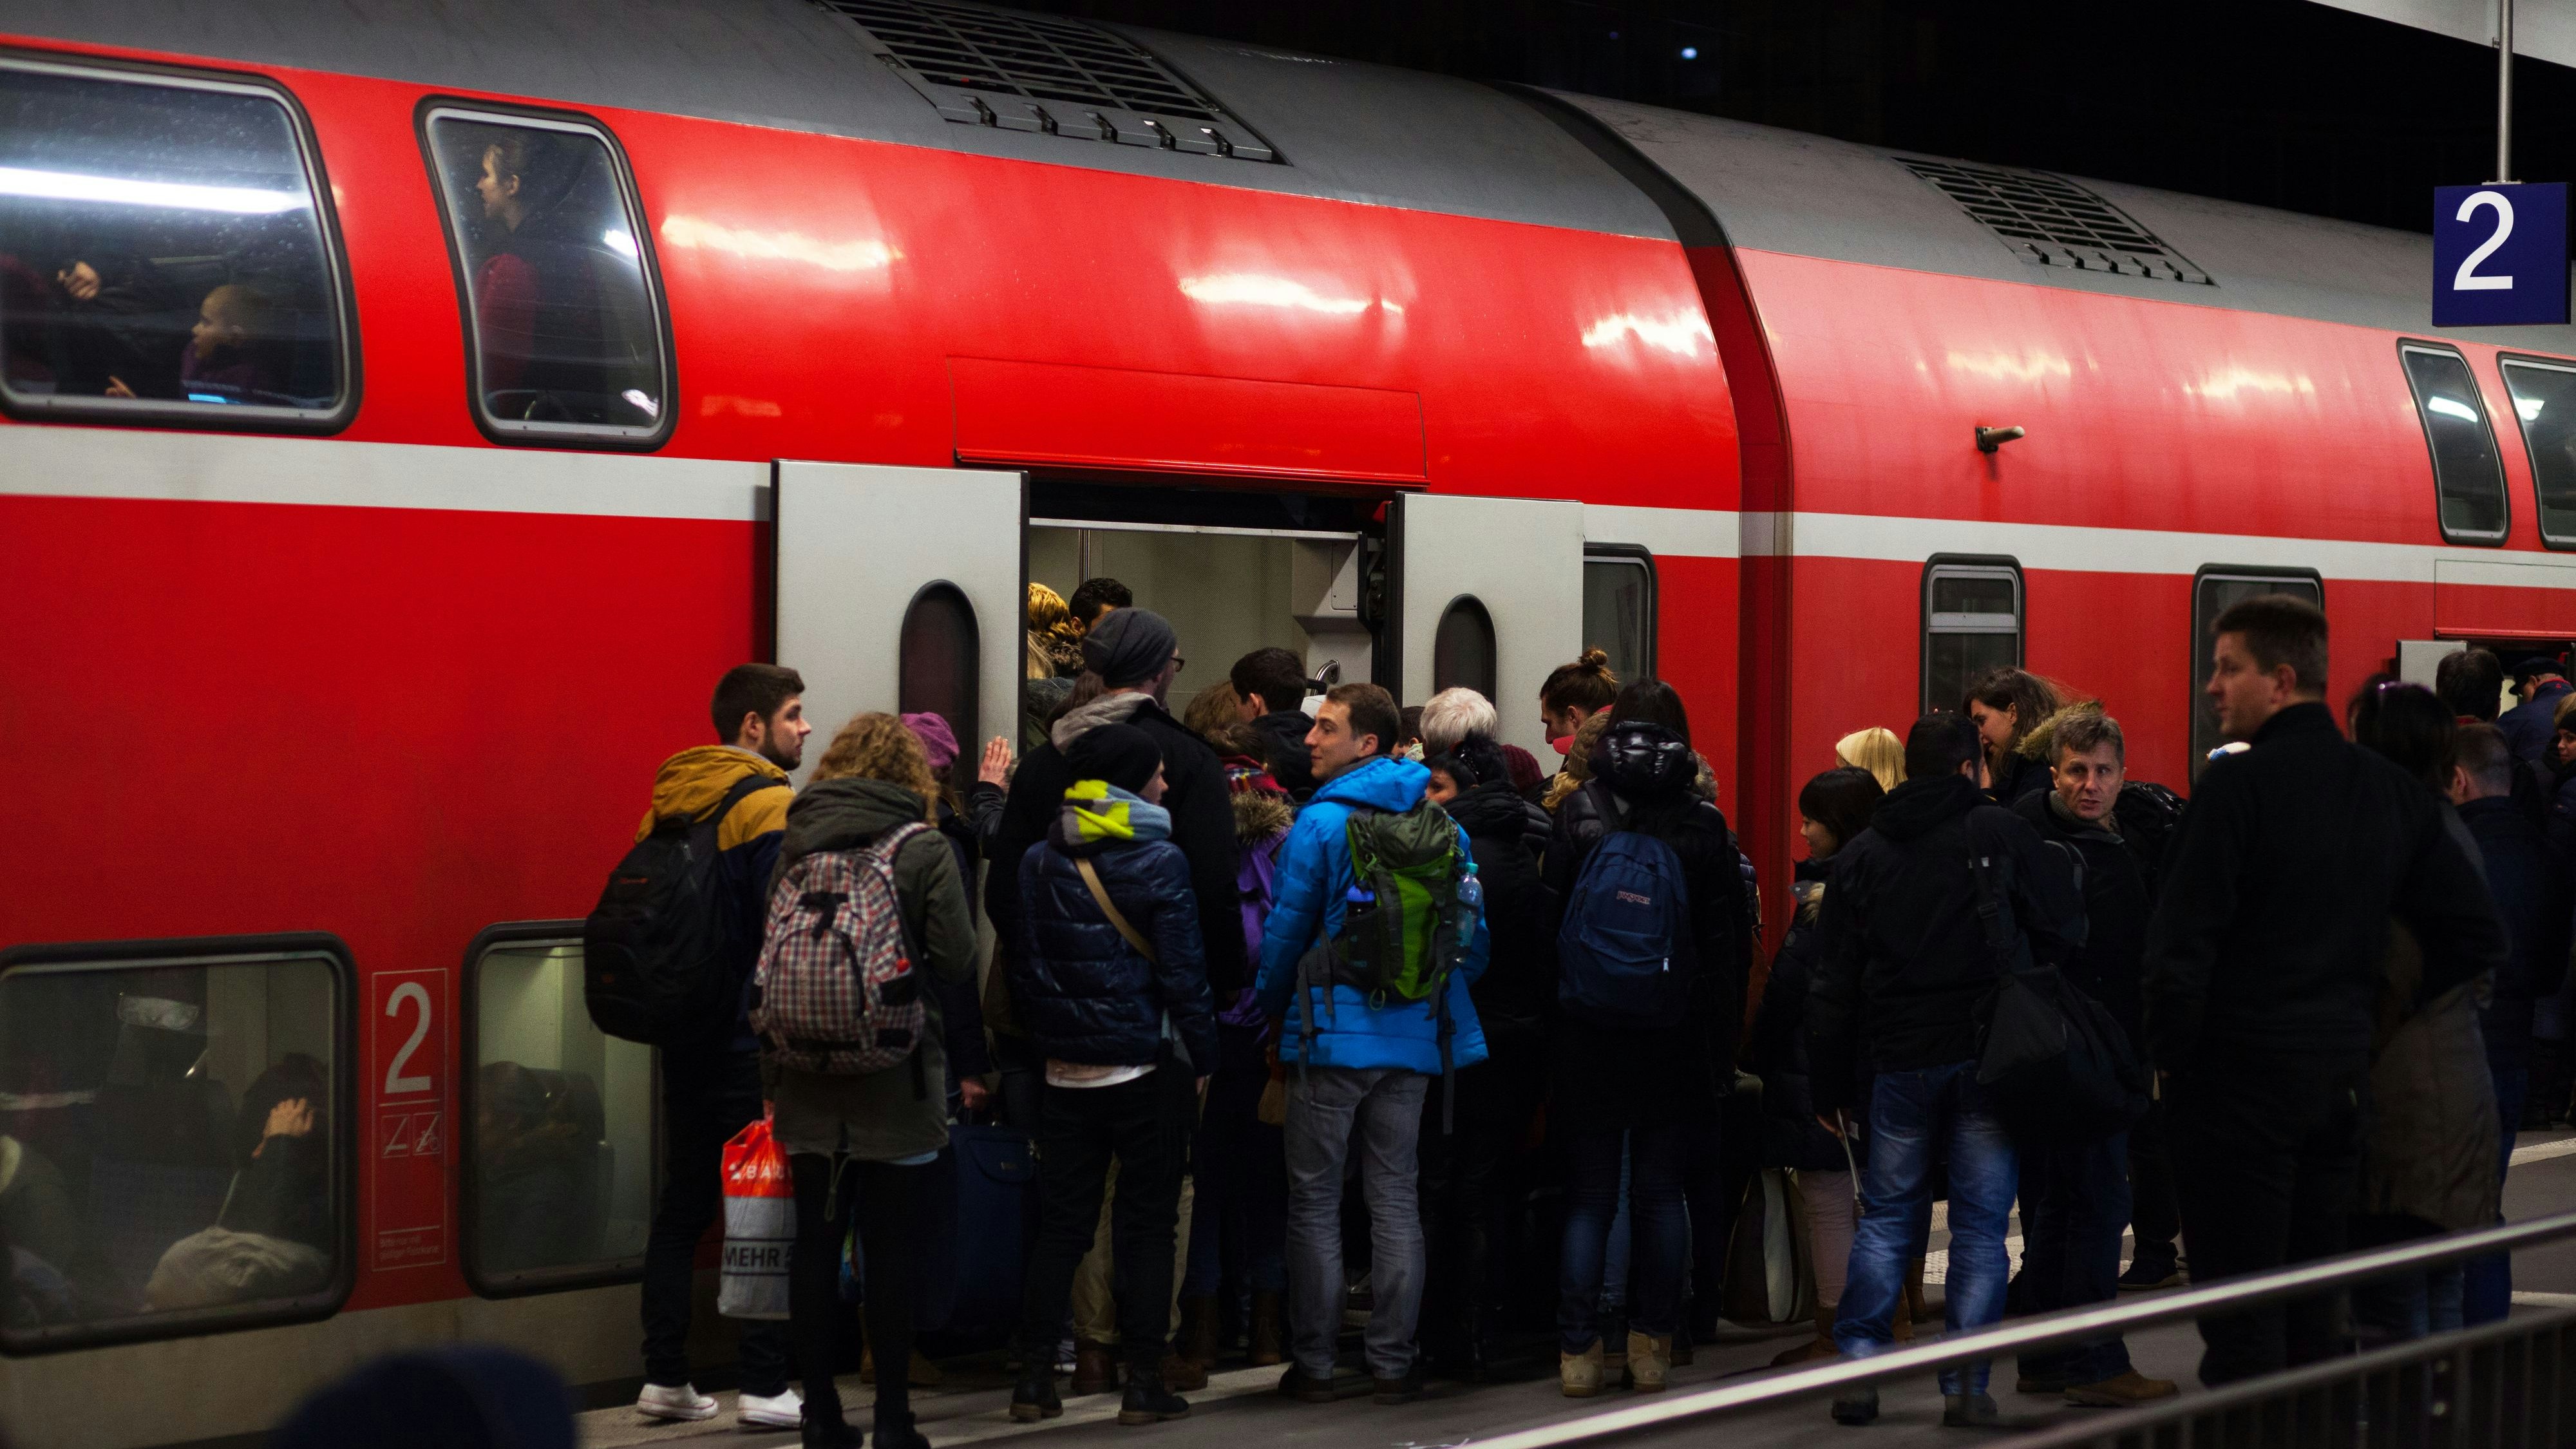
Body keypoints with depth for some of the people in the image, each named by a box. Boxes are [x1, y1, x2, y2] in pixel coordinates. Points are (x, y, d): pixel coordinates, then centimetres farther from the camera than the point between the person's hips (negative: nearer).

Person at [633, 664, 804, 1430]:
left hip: (682, 1038, 8)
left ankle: (665, 1377, 14)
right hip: (753, 1043, -8)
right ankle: (766, 1387, -2)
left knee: (682, 1205, 13)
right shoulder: (769, 807, -13)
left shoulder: (667, 801, 12)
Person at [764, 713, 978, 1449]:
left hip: (807, 1081, 3)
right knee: (891, 1248, 2)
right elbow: (958, 963, -9)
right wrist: (958, 1054, 8)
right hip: (896, 1084, -3)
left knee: (816, 1241, 8)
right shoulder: (923, 849, -6)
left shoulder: (795, 843, 4)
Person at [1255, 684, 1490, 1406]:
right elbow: (1473, 933, 9)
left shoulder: (1321, 823, -10)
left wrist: (1272, 1013, 9)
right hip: (1415, 1039, 5)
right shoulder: (1443, 825, 5)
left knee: (1315, 1202, 3)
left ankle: (1313, 1364, 5)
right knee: (1396, 1199, 9)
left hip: (1334, 1037, -5)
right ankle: (1393, 1364, 9)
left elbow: (1286, 932, -6)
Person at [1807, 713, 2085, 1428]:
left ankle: (1858, 1368, 4)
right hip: (1988, 1054, -2)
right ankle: (1966, 1383, 0)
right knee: (1981, 1221, 3)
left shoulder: (1861, 854, 7)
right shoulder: (2002, 832, -3)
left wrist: (1829, 1086, 13)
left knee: (1886, 1217, 12)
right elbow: (2065, 928, 0)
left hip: (1901, 1063, 3)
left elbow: (1834, 984, 8)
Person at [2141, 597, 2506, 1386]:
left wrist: (2167, 1056, -5)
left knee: (2238, 1325, -3)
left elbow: (2180, 944, -16)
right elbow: (2477, 935, 10)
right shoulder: (2393, 790, 9)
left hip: (2239, 1078, -7)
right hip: (2342, 1075, 7)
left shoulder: (2238, 783, -13)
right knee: (2311, 1310, 15)